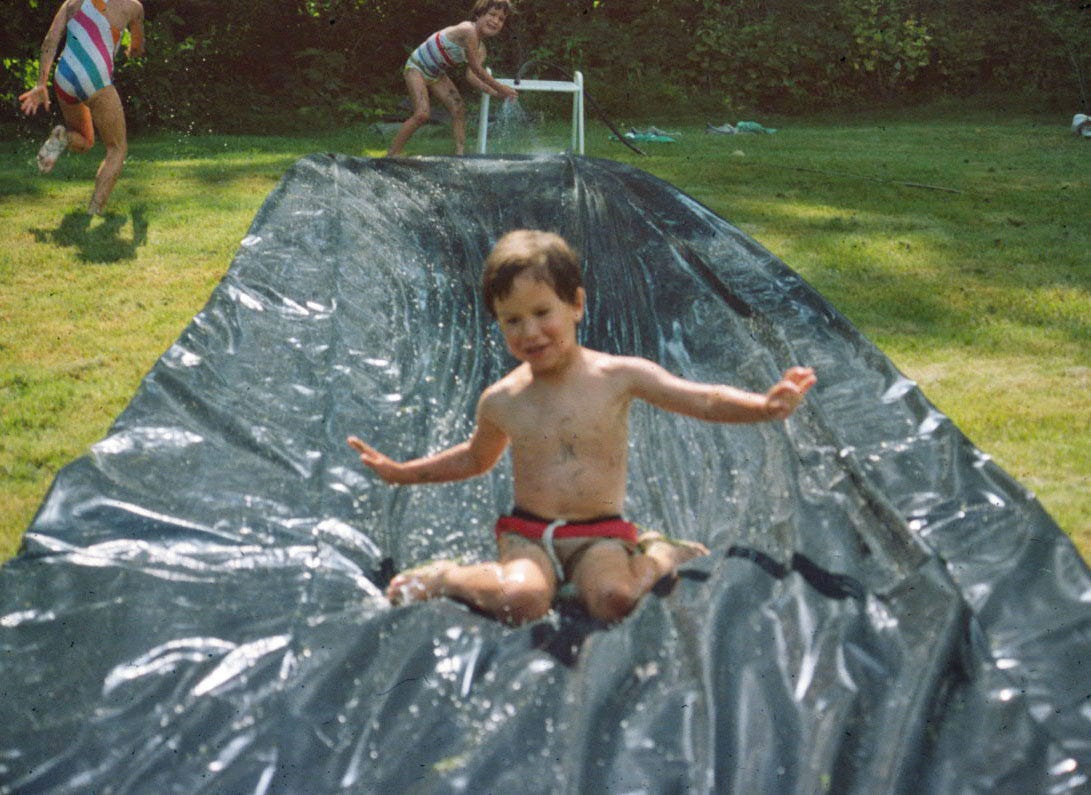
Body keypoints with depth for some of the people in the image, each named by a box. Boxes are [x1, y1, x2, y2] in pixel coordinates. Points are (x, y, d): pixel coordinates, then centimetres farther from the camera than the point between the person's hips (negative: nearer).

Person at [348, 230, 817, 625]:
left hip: (599, 535, -1)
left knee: (610, 599, -34)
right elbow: (476, 457, 26)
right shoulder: (500, 402, 4)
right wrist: (400, 472, 22)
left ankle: (658, 558, -2)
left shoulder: (620, 377, -4)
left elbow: (704, 401, -2)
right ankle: (445, 577, -5)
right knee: (520, 601, -33)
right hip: (527, 534, 1)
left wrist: (765, 406, -19)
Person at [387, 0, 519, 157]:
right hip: (417, 68, -9)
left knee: (458, 109, -1)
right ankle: (391, 154, -13)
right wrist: (500, 88, -18)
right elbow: (476, 69, -25)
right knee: (422, 114, -21)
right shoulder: (469, 31, -28)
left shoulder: (480, 49, 0)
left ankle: (460, 154, 0)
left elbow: (472, 76, -8)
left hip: (436, 74, 9)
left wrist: (495, 93, -19)